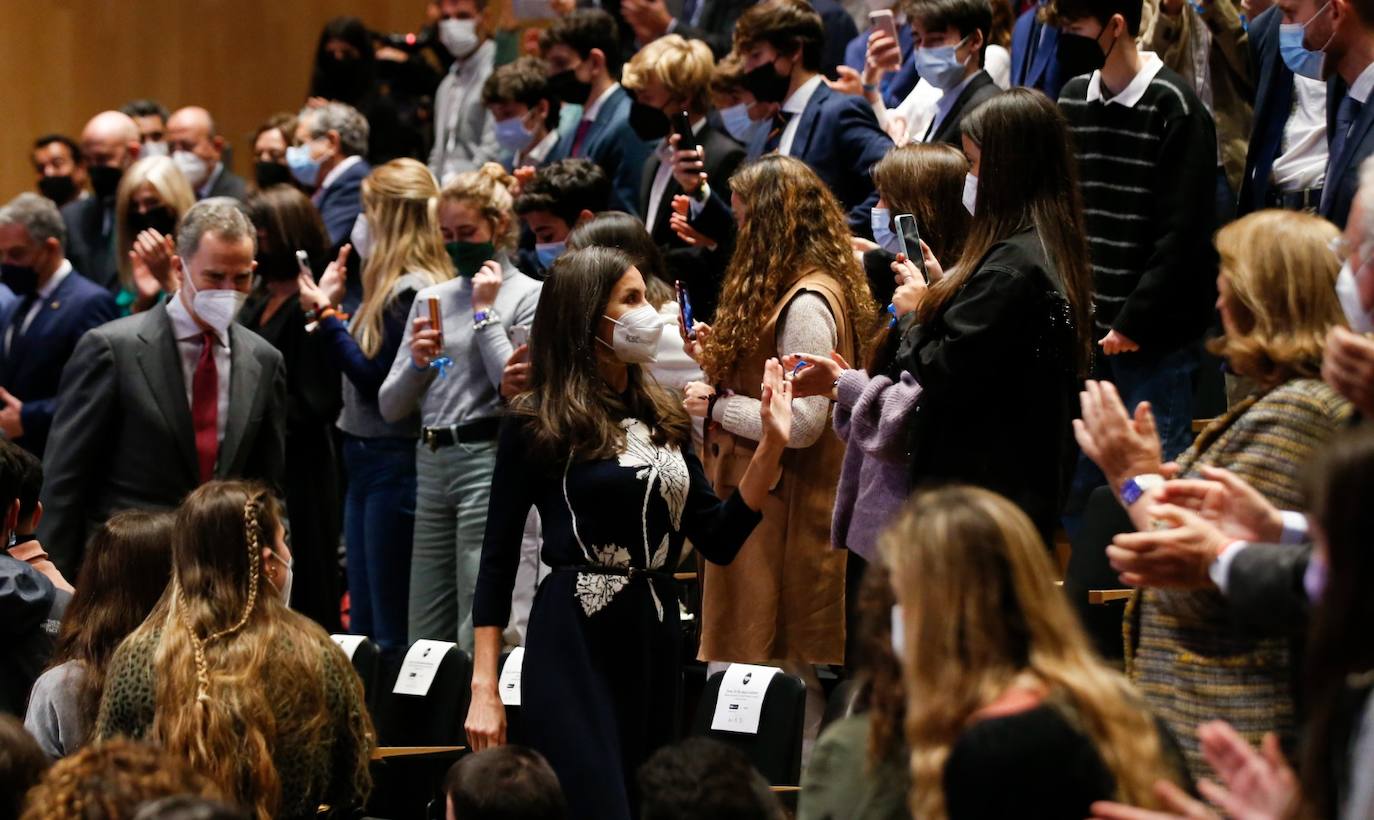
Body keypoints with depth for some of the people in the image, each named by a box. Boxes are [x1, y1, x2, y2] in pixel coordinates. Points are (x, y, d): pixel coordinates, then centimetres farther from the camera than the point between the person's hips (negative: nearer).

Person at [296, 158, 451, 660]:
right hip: (366, 455, 10)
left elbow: (375, 378, -17)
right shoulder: (393, 285, 12)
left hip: (394, 461, -10)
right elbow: (354, 365, 14)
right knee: (362, 618, 13)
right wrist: (327, 308, 11)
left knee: (393, 626, -3)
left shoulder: (412, 290, -17)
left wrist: (325, 314, -14)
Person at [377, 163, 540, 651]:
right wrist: (416, 362, -5)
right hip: (432, 462, 6)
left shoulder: (526, 296, 0)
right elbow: (391, 408, 15)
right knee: (425, 638, 7)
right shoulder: (432, 299, 16)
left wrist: (485, 313, -7)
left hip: (489, 460, -6)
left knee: (477, 640, -9)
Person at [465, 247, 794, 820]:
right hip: (574, 644, -6)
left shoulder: (663, 418, 10)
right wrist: (484, 690, -9)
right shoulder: (537, 424, -5)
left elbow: (719, 540, 7)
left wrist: (771, 445, -3)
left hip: (656, 639, 6)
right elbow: (498, 557, -4)